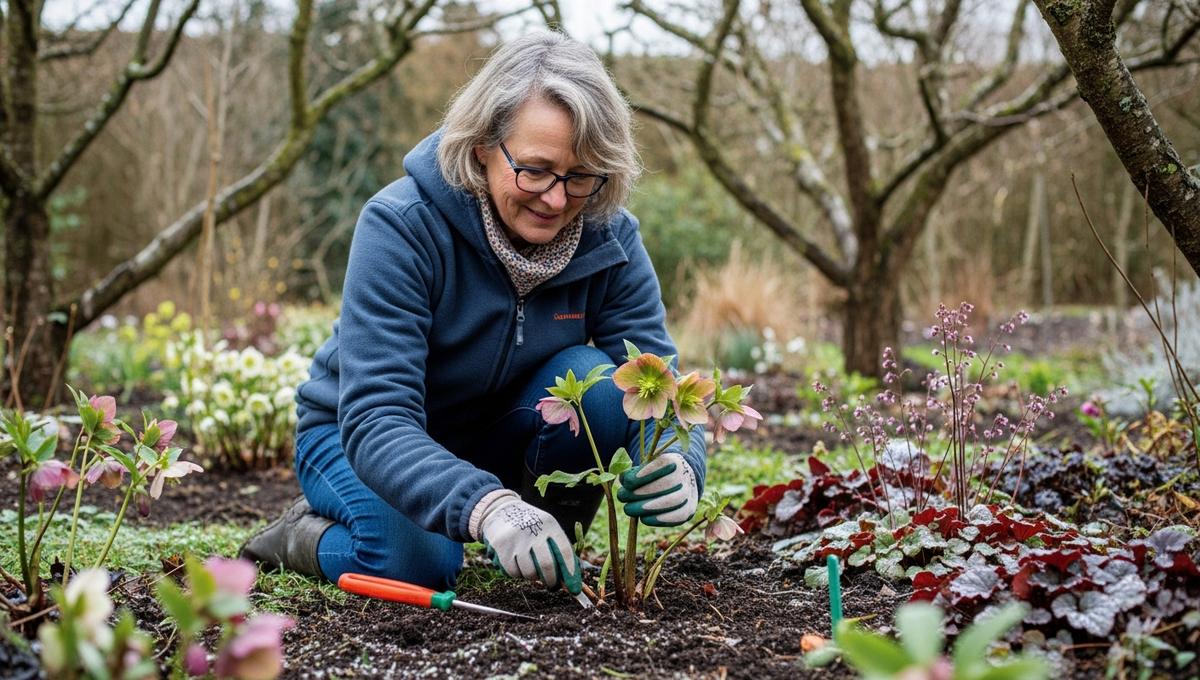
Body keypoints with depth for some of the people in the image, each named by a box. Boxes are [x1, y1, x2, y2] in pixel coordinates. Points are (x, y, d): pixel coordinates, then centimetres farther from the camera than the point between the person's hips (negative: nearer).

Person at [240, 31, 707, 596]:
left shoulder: (609, 238, -16)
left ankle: (550, 557, -4)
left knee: (594, 385, -27)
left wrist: (678, 465, -46)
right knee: (419, 560, -33)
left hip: (493, 442, 3)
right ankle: (303, 535, 0)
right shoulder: (402, 226, -29)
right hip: (355, 436, -3)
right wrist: (485, 505, -55)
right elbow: (375, 419, -37)